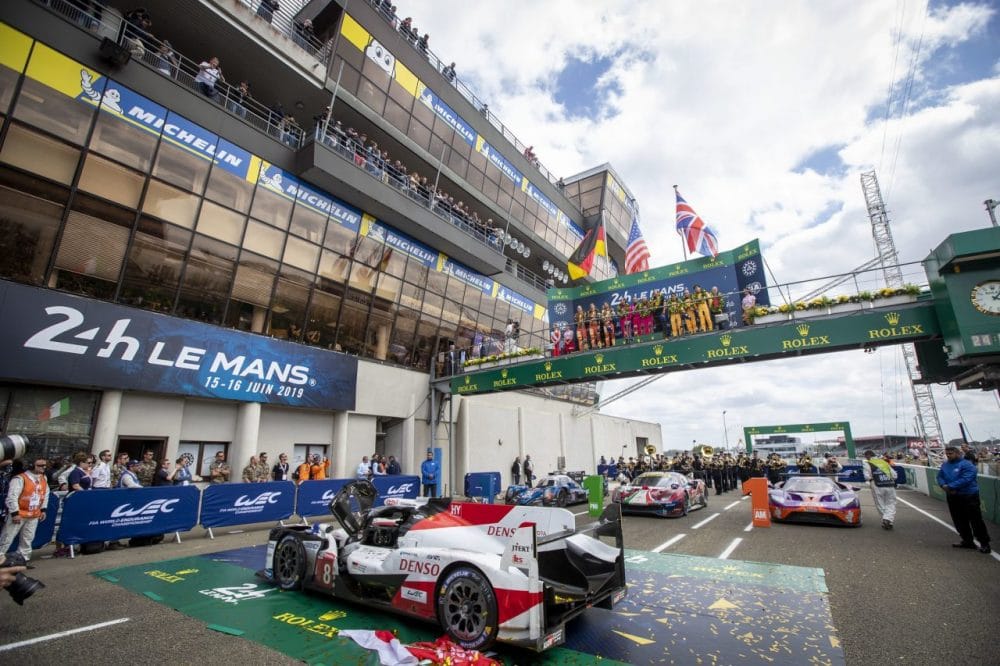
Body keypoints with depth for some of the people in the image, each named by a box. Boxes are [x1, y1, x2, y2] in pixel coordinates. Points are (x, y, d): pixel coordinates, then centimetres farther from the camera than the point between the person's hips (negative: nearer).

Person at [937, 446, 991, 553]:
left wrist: (950, 486, -20)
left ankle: (984, 543, 11)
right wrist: (944, 485, -13)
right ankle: (967, 541, 26)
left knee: (975, 520, -1)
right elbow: (940, 477, 7)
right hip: (952, 496, 7)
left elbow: (966, 479, -22)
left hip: (968, 496, -7)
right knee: (959, 520, 14)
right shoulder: (945, 465, 8)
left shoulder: (966, 465, -14)